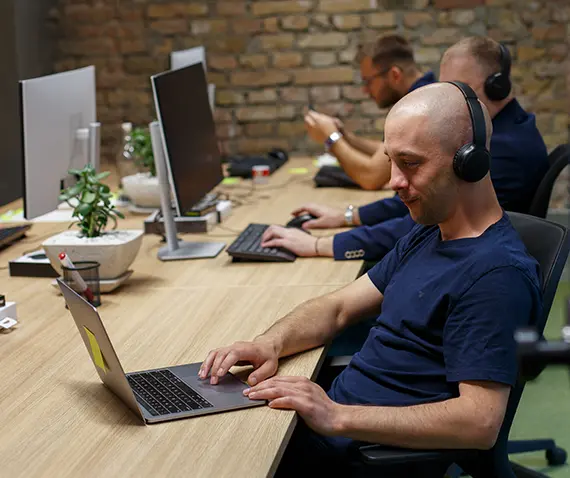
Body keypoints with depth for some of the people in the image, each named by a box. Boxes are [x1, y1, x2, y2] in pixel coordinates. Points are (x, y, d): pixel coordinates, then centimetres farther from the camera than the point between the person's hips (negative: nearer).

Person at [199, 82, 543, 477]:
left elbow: (480, 422, -28)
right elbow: (340, 307, 14)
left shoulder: (497, 273, -21)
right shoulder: (427, 235, 10)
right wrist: (270, 343, -8)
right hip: (333, 414, 9)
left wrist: (336, 417, -29)